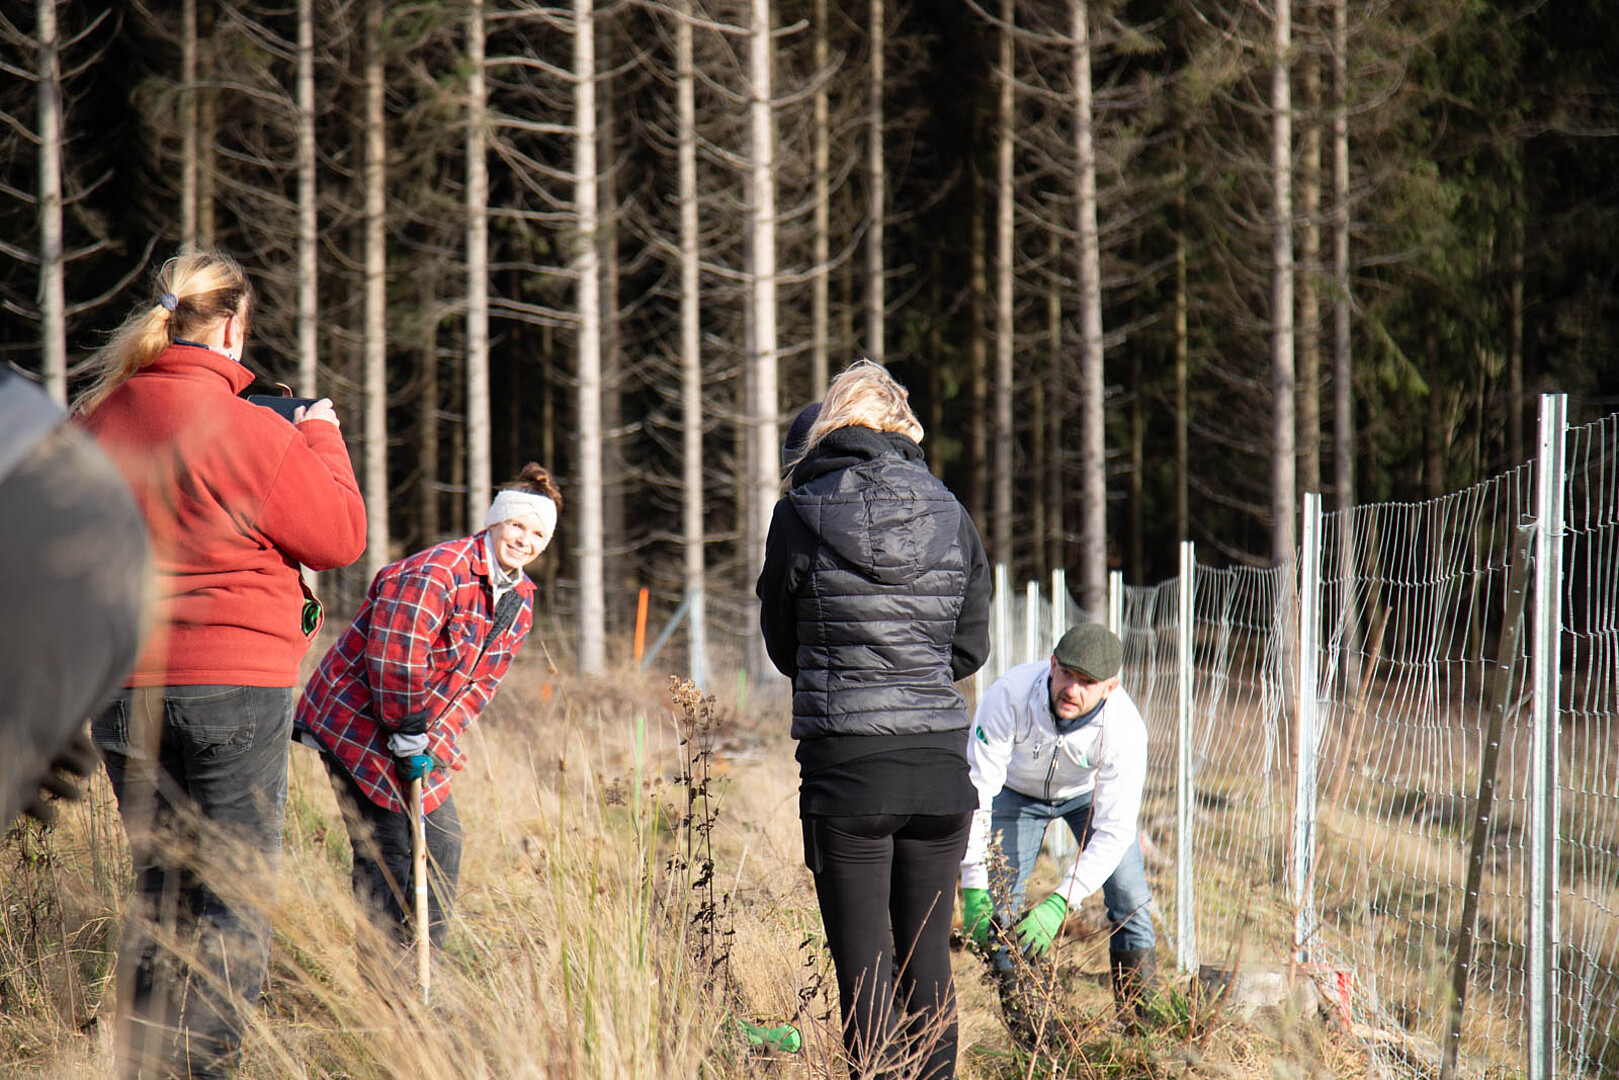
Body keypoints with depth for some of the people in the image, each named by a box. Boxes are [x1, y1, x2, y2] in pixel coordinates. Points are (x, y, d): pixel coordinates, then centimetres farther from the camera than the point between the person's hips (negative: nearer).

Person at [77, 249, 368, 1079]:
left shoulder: (96, 421, 4)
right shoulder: (242, 429, -15)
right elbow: (341, 535, -7)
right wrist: (321, 441, 10)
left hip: (121, 692, 6)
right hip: (232, 687, -6)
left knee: (157, 894, 17)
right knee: (232, 902, 2)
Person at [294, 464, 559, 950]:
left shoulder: (520, 599, 6)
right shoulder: (438, 571, -22)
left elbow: (477, 685, 2)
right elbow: (396, 654, -26)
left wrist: (434, 744, -10)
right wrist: (409, 732, -20)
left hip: (421, 732, 9)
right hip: (358, 722, -9)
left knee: (443, 846, 7)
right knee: (386, 855, -9)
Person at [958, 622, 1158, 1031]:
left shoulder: (1125, 728, -37)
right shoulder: (1009, 695, -40)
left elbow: (1114, 831, -33)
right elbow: (976, 790, -33)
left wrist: (1059, 904, -42)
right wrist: (974, 887, -36)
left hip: (1090, 792, 0)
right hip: (1018, 789, 0)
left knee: (1130, 900, -10)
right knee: (998, 908, -10)